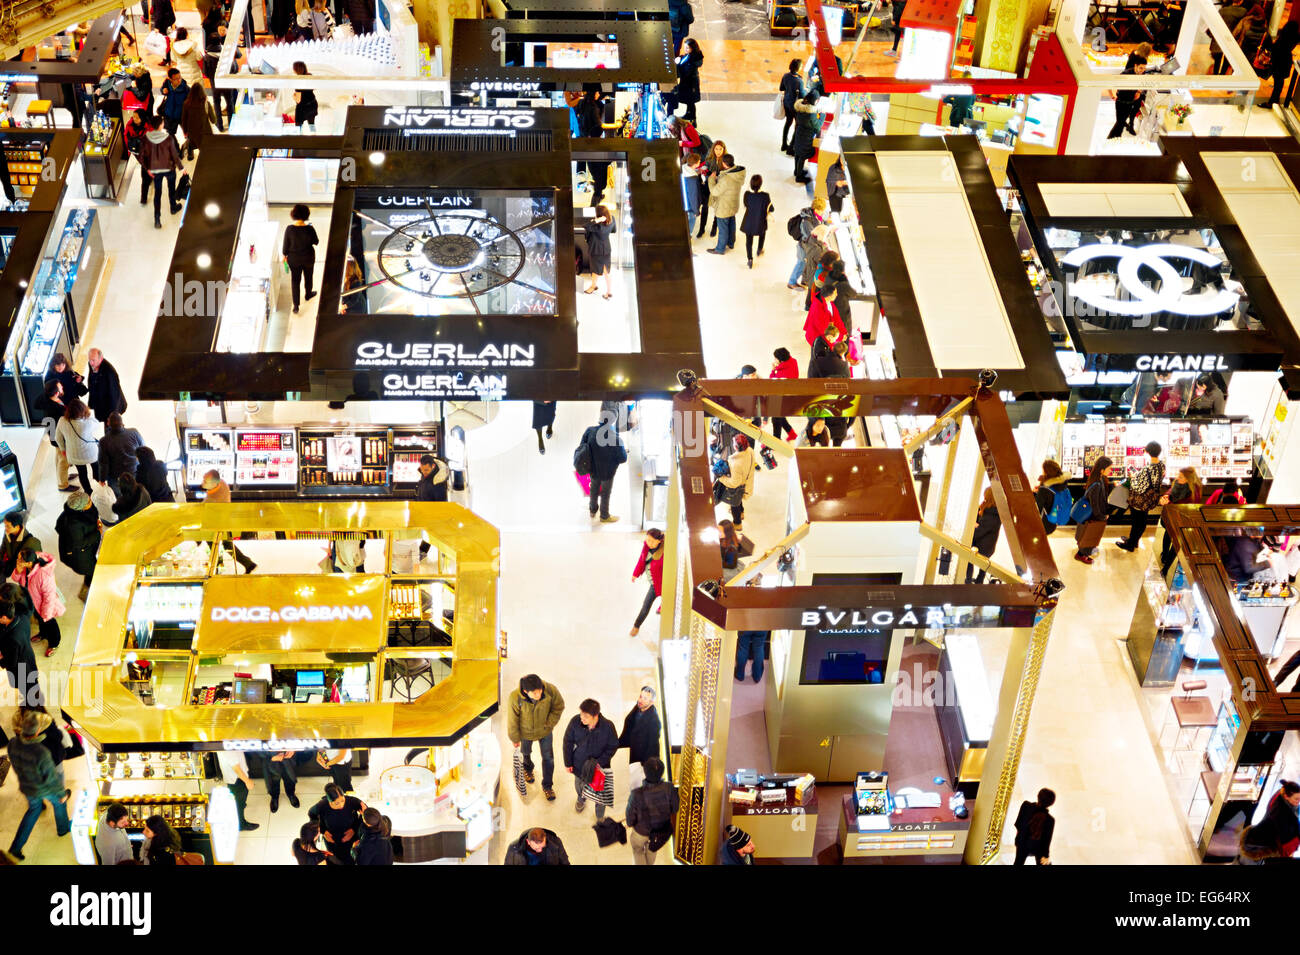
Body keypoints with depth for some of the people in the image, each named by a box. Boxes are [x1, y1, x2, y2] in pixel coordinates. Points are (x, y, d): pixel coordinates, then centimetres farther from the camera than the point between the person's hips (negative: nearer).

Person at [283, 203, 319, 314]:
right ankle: (308, 294, 52)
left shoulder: (289, 229, -22)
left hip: (294, 259, 0)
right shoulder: (310, 229, -25)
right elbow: (316, 242, -8)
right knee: (308, 277, 26)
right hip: (308, 259, 0)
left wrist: (285, 255, 7)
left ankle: (296, 306, 16)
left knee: (295, 280, 15)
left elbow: (286, 245, -10)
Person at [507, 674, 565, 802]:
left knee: (548, 758, 13)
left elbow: (559, 707, -12)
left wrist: (550, 724, -16)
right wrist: (515, 739, -8)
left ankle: (547, 786, 37)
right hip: (525, 732, 0)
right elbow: (512, 720, -21)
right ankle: (527, 769, 64)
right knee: (525, 753, 29)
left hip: (545, 731, 1)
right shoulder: (515, 698, -39)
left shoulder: (551, 691, -35)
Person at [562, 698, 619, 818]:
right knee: (579, 786, 30)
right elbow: (568, 742, -9)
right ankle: (581, 799, 66)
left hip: (600, 766, -2)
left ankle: (600, 817, 46)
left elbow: (613, 746, -13)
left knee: (600, 793, 16)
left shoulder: (608, 726, -30)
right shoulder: (575, 722, -26)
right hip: (579, 763, 2)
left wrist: (600, 762, -21)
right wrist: (568, 762, -3)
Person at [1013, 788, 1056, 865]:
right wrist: (1046, 855, -5)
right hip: (1038, 847, -4)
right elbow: (1047, 839, -20)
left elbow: (1018, 821, -5)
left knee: (1019, 862, 29)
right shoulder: (1049, 820, -33)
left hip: (1022, 842, 4)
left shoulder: (1025, 805, -25)